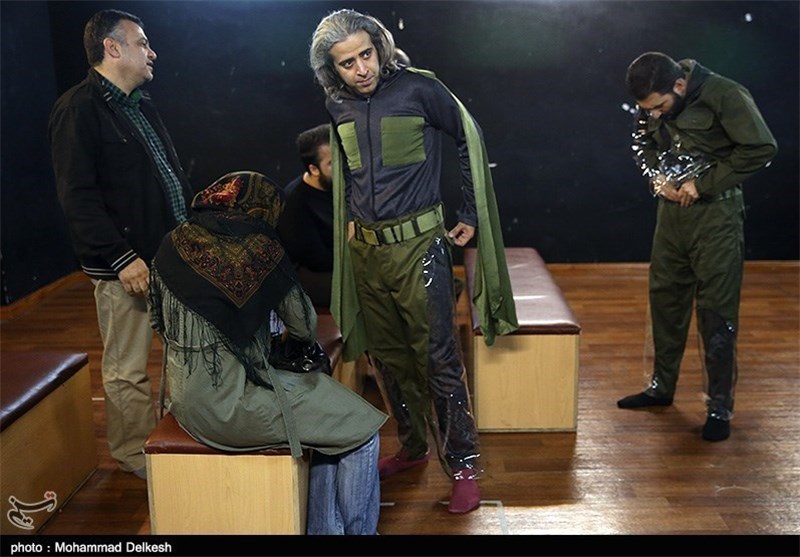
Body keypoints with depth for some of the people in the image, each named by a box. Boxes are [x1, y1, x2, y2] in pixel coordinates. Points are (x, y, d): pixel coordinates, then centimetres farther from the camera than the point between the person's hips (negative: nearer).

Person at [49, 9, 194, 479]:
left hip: (173, 254, 9)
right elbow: (78, 196, -16)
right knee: (127, 369, 3)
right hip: (127, 264, -9)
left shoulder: (142, 105, 18)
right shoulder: (79, 109, -10)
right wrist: (122, 258, -20)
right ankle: (136, 454, 19)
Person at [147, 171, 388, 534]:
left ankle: (322, 526, 27)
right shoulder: (260, 249, -10)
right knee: (362, 429, 8)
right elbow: (305, 328, -3)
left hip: (187, 401, 7)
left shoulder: (173, 245, 3)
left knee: (331, 417, 23)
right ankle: (358, 530, 21)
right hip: (232, 403, -7)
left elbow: (159, 322, 13)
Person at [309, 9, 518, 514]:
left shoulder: (418, 88, -10)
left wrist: (471, 216, -2)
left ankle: (464, 465, 7)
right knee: (388, 357, 14)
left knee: (439, 358, -4)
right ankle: (413, 447, 31)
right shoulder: (337, 105, 6)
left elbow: (470, 139, -1)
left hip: (418, 244, -5)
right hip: (365, 249, 6)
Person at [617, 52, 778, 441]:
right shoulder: (652, 105, 2)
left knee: (717, 311, -3)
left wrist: (703, 184, -18)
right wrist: (656, 175, -3)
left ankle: (720, 407, 9)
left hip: (715, 212, -6)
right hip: (671, 207, 6)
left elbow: (761, 148, -18)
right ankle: (662, 386, 30)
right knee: (665, 298, 13)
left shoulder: (724, 96, -17)